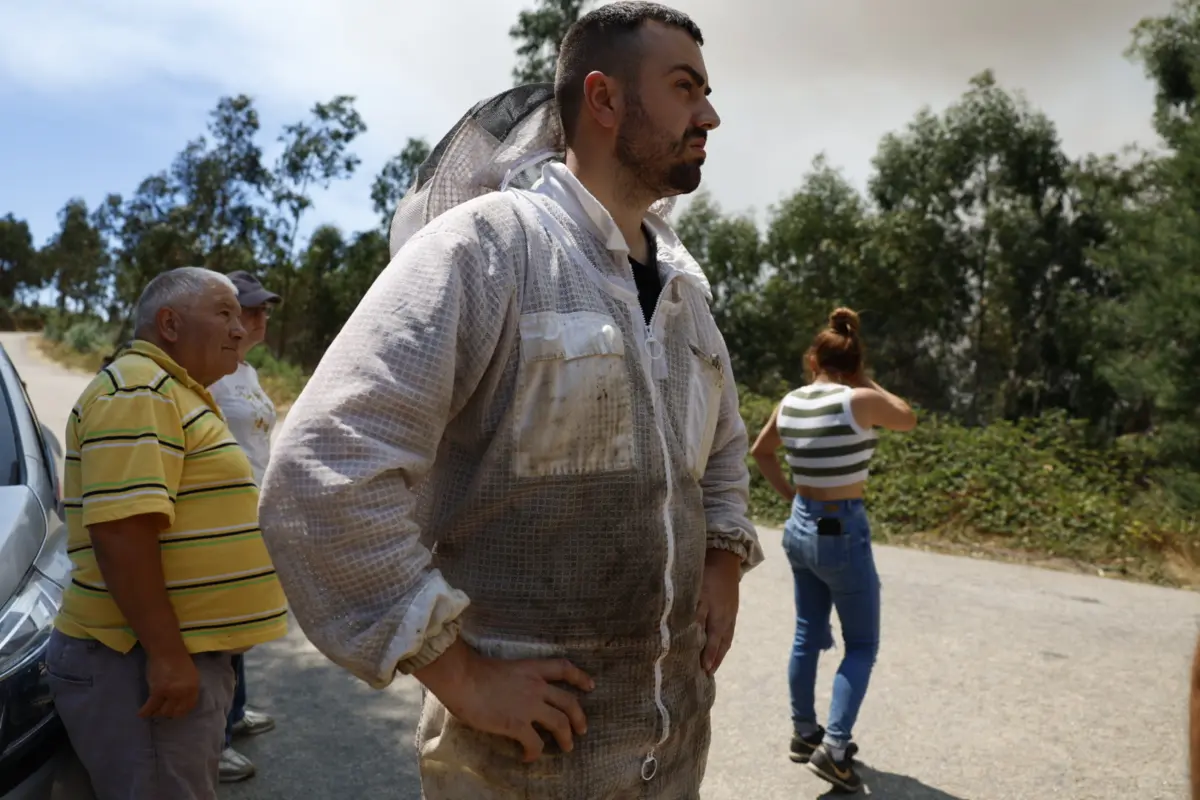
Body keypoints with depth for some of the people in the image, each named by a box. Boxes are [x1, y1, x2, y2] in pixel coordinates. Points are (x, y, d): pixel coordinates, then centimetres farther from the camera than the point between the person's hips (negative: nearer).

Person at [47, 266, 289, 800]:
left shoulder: (171, 392, 18)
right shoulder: (138, 391, -15)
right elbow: (121, 530, -25)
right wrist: (166, 654, -25)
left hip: (181, 655, 10)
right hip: (143, 662, -10)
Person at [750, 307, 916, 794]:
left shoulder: (789, 403, 1)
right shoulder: (860, 401, -16)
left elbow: (760, 451, 17)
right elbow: (909, 420, 4)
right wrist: (867, 383, 8)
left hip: (800, 526, 6)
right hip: (842, 531, -6)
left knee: (808, 635, 19)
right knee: (862, 645, 9)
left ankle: (804, 734, 31)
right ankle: (833, 748, 2)